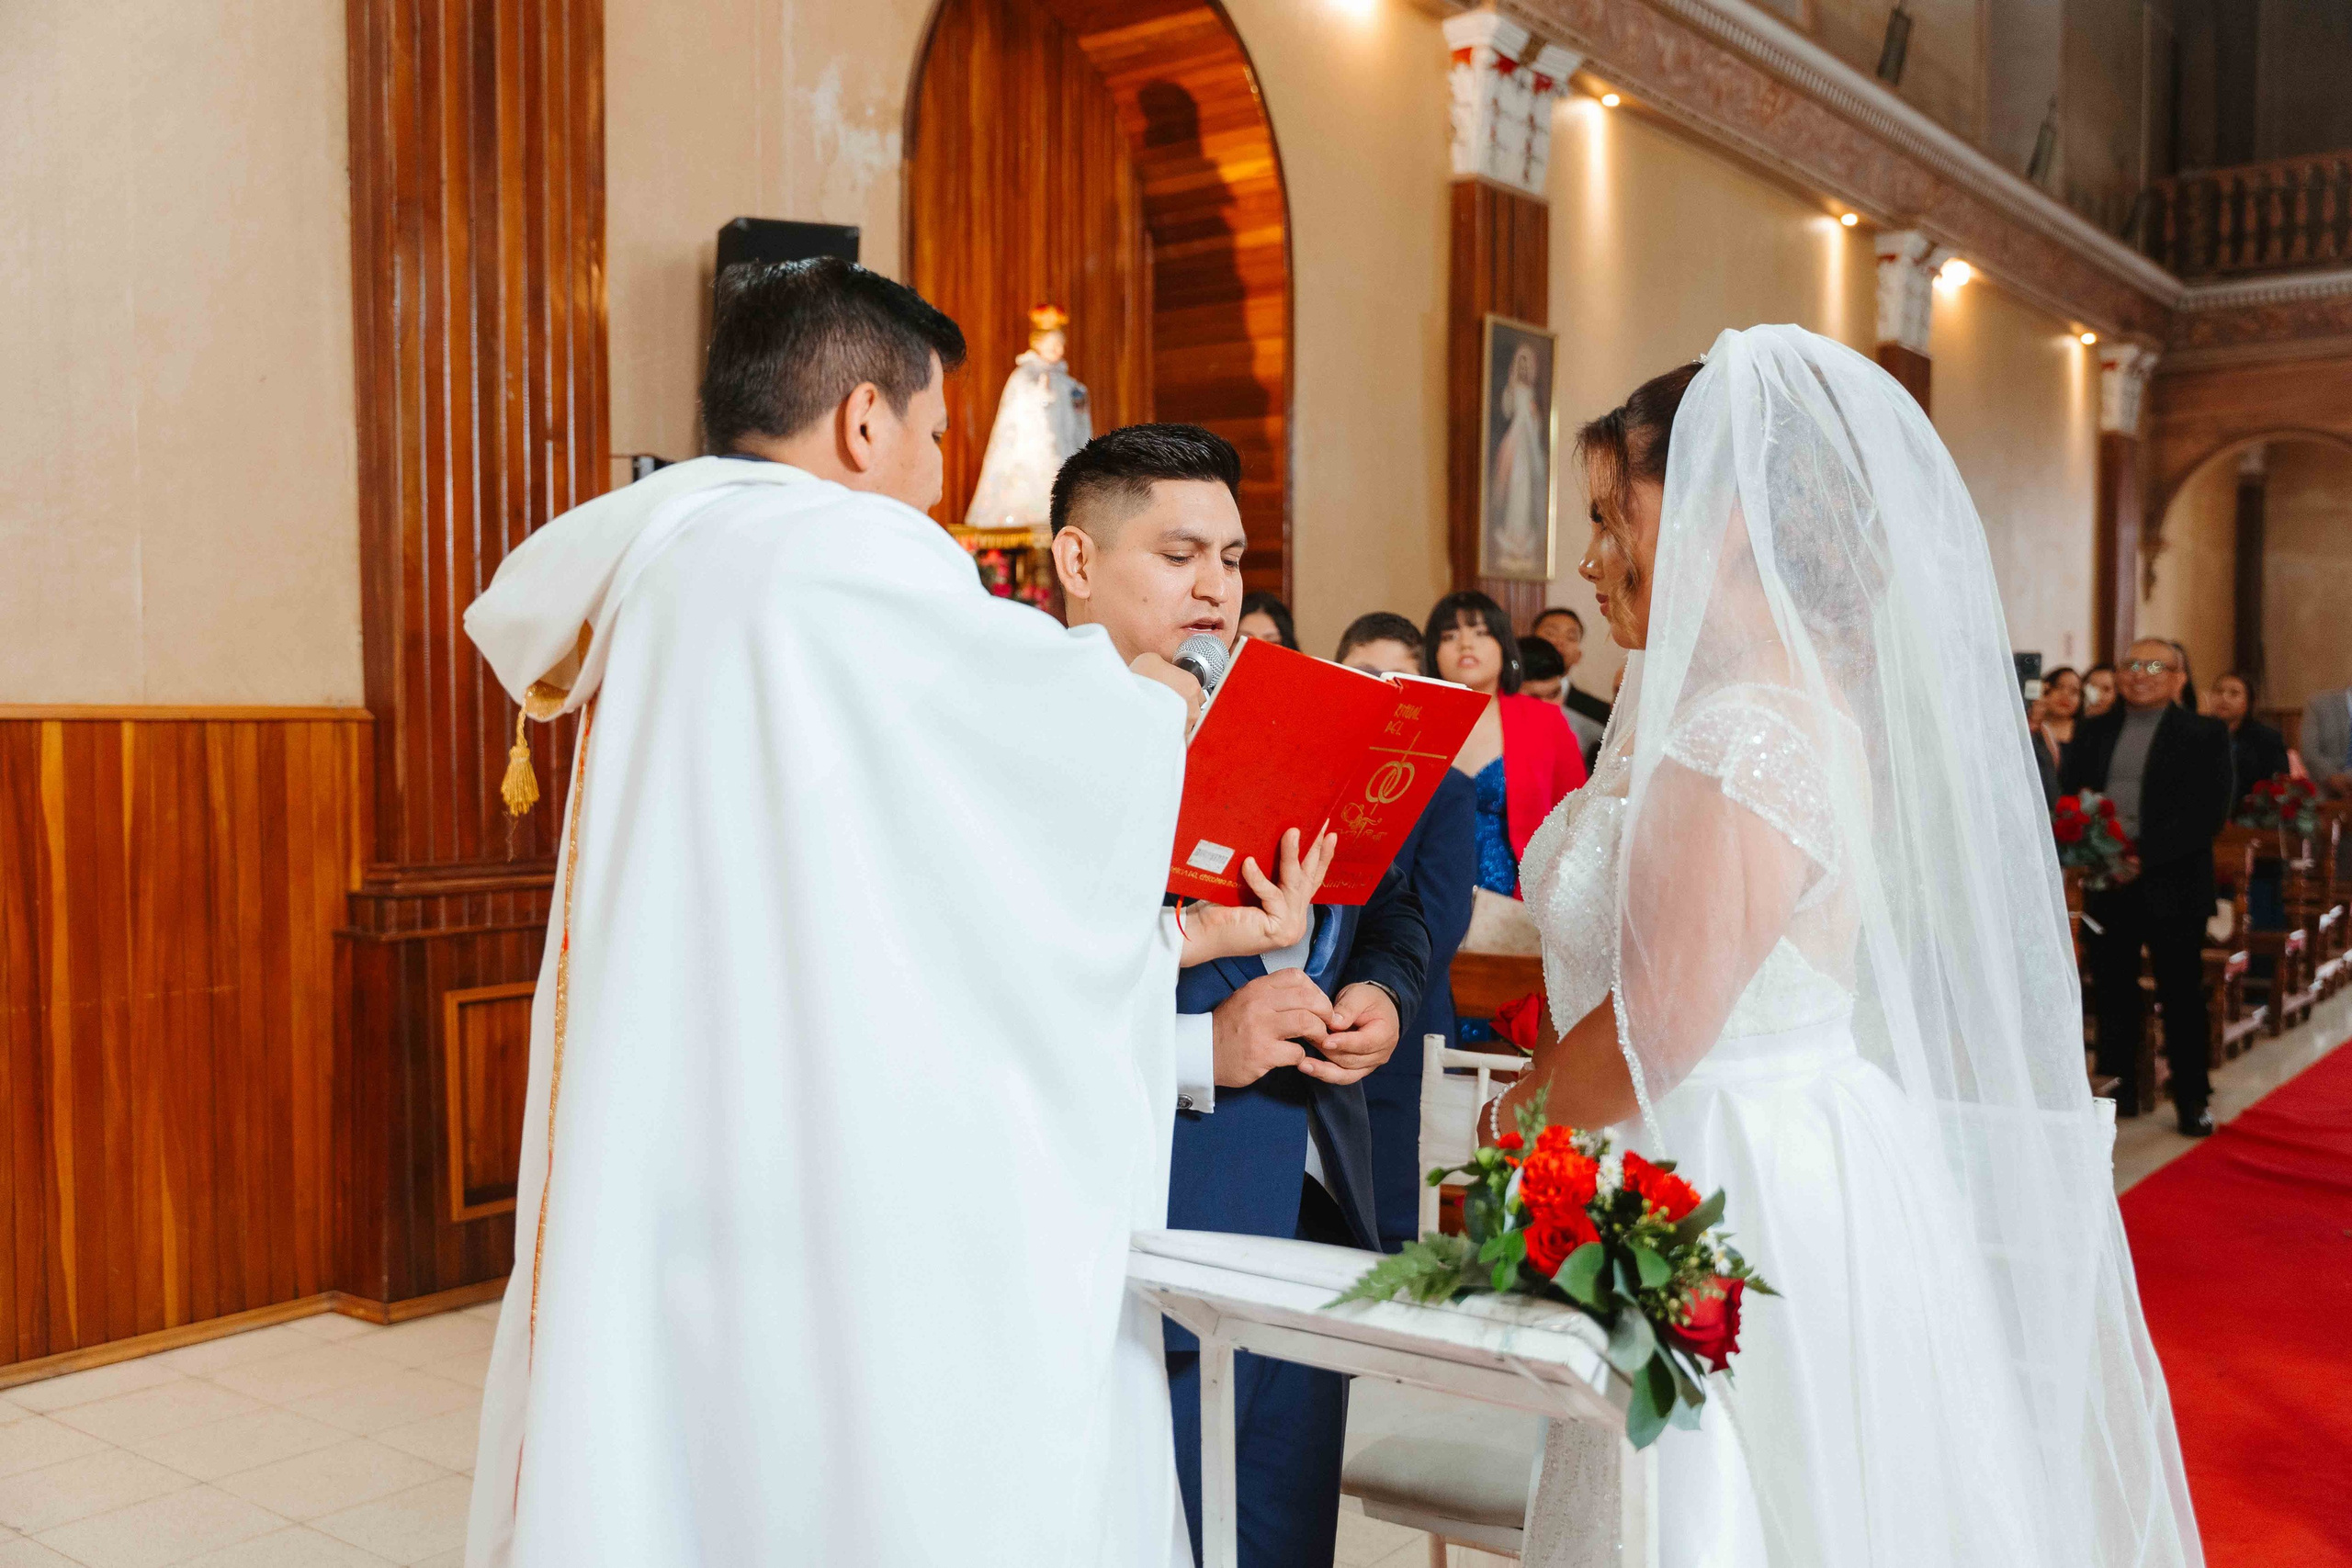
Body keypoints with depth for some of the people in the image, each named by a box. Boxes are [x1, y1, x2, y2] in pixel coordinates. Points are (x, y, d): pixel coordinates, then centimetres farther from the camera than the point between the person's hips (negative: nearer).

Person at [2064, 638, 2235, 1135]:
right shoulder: (2094, 732, 12)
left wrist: (2144, 855, -19)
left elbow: (2211, 811, -10)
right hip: (2106, 882, 3)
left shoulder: (2205, 735, 0)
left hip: (2171, 885, -3)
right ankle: (2116, 1090, 19)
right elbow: (2068, 795, 10)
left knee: (2183, 995, 4)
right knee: (2113, 992, 8)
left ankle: (2191, 1099, 15)